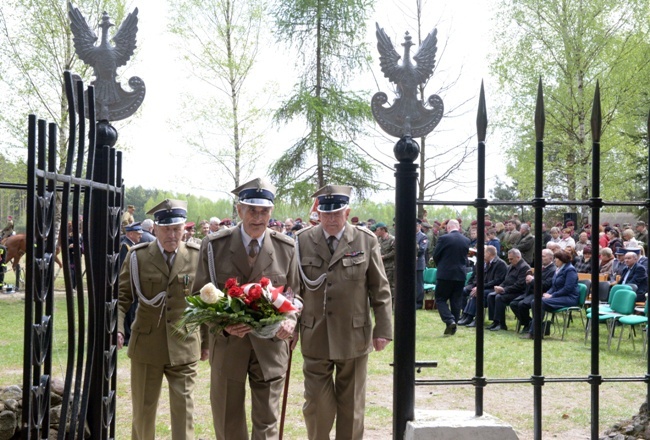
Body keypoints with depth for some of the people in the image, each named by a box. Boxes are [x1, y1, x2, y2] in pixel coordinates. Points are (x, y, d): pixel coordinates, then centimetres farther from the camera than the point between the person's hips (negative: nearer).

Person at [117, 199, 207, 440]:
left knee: (183, 409, 0)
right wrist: (117, 329, -18)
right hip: (146, 347, 1)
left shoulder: (196, 256, -1)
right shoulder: (138, 257, -2)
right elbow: (122, 297, -1)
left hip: (184, 348, 0)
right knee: (143, 410, 12)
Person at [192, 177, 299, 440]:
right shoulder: (214, 246, -4)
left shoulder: (286, 248, 0)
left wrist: (290, 319, -13)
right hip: (227, 344, 0)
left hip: (270, 345, 1)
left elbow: (293, 292, 9)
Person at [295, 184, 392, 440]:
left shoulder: (366, 241, -1)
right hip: (315, 338, 0)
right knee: (317, 405, 3)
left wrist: (383, 329, -2)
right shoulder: (302, 241, 1)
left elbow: (380, 290, 1)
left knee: (351, 406, 10)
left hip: (354, 337, 0)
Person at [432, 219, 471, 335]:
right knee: (456, 301, 10)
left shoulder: (444, 238, -10)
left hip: (445, 274, -4)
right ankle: (453, 327, 13)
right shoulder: (466, 240, 3)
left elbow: (436, 256, -2)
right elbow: (465, 257, 13)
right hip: (460, 274, 5)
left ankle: (449, 320, -14)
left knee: (440, 299, 5)